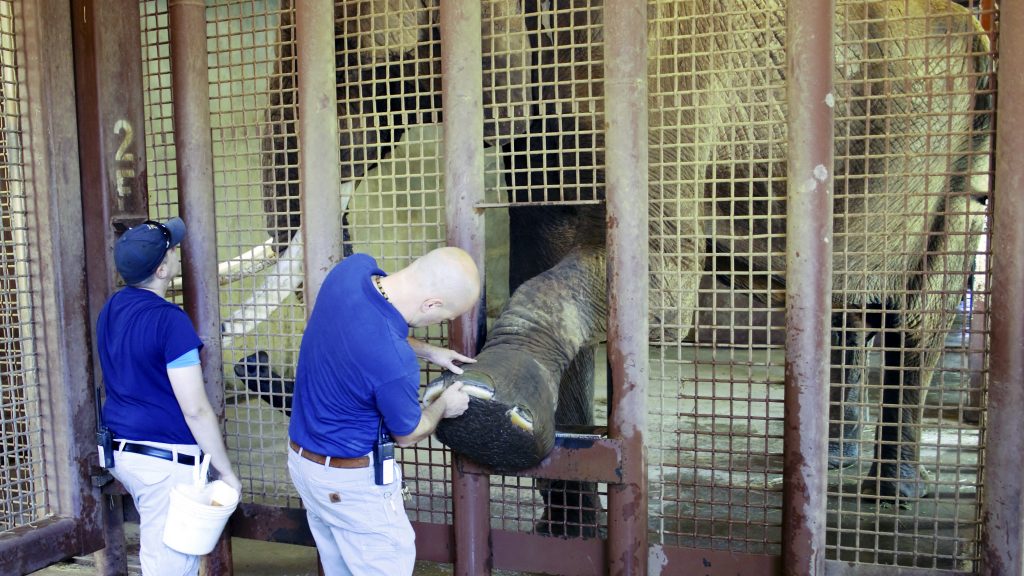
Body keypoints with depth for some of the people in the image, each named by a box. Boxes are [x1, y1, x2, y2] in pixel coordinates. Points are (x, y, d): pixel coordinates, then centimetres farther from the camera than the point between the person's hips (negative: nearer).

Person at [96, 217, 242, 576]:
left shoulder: (111, 309, 6)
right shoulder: (169, 320, -20)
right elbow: (195, 410, -21)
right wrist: (226, 472, -12)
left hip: (121, 450, 9)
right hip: (165, 460, -9)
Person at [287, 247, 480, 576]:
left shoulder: (353, 267, -17)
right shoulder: (394, 364, -36)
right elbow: (408, 435, -13)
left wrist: (428, 351, 3)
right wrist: (444, 406, 5)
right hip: (350, 479, -8)